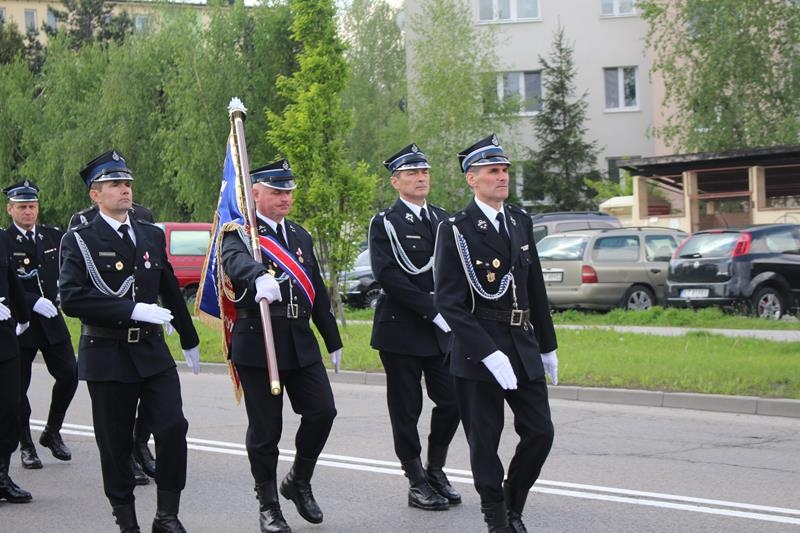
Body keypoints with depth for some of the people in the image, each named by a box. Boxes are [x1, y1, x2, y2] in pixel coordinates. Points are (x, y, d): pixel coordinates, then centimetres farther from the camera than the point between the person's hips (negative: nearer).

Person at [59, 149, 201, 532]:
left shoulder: (152, 235, 11)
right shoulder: (79, 241, -5)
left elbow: (171, 292, 20)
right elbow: (71, 298, -18)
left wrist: (189, 341, 25)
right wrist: (132, 310, -22)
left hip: (153, 352, 4)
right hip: (107, 356, -3)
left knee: (173, 428, -8)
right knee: (115, 443, 4)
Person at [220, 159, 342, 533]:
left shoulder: (300, 235, 16)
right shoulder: (240, 233, -5)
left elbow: (318, 291, 21)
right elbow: (236, 260, -30)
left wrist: (333, 341, 22)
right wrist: (259, 277, -52)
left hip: (301, 343, 5)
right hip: (258, 344, -5)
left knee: (322, 411, -2)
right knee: (265, 429, 1)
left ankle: (299, 482, 22)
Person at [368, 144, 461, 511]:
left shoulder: (443, 219, 13)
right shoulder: (385, 223, -4)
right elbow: (388, 275, -15)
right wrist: (432, 310, -18)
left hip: (442, 329, 5)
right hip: (402, 328, -5)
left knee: (451, 401, 3)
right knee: (406, 409, 1)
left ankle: (436, 470, 22)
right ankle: (417, 483, 11)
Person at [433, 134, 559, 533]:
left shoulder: (521, 222, 10)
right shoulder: (456, 230, -9)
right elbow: (449, 302, -15)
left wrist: (547, 346, 16)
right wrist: (488, 353, -21)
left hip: (523, 346, 5)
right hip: (478, 349, -5)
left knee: (540, 432, 3)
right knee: (485, 442, 4)